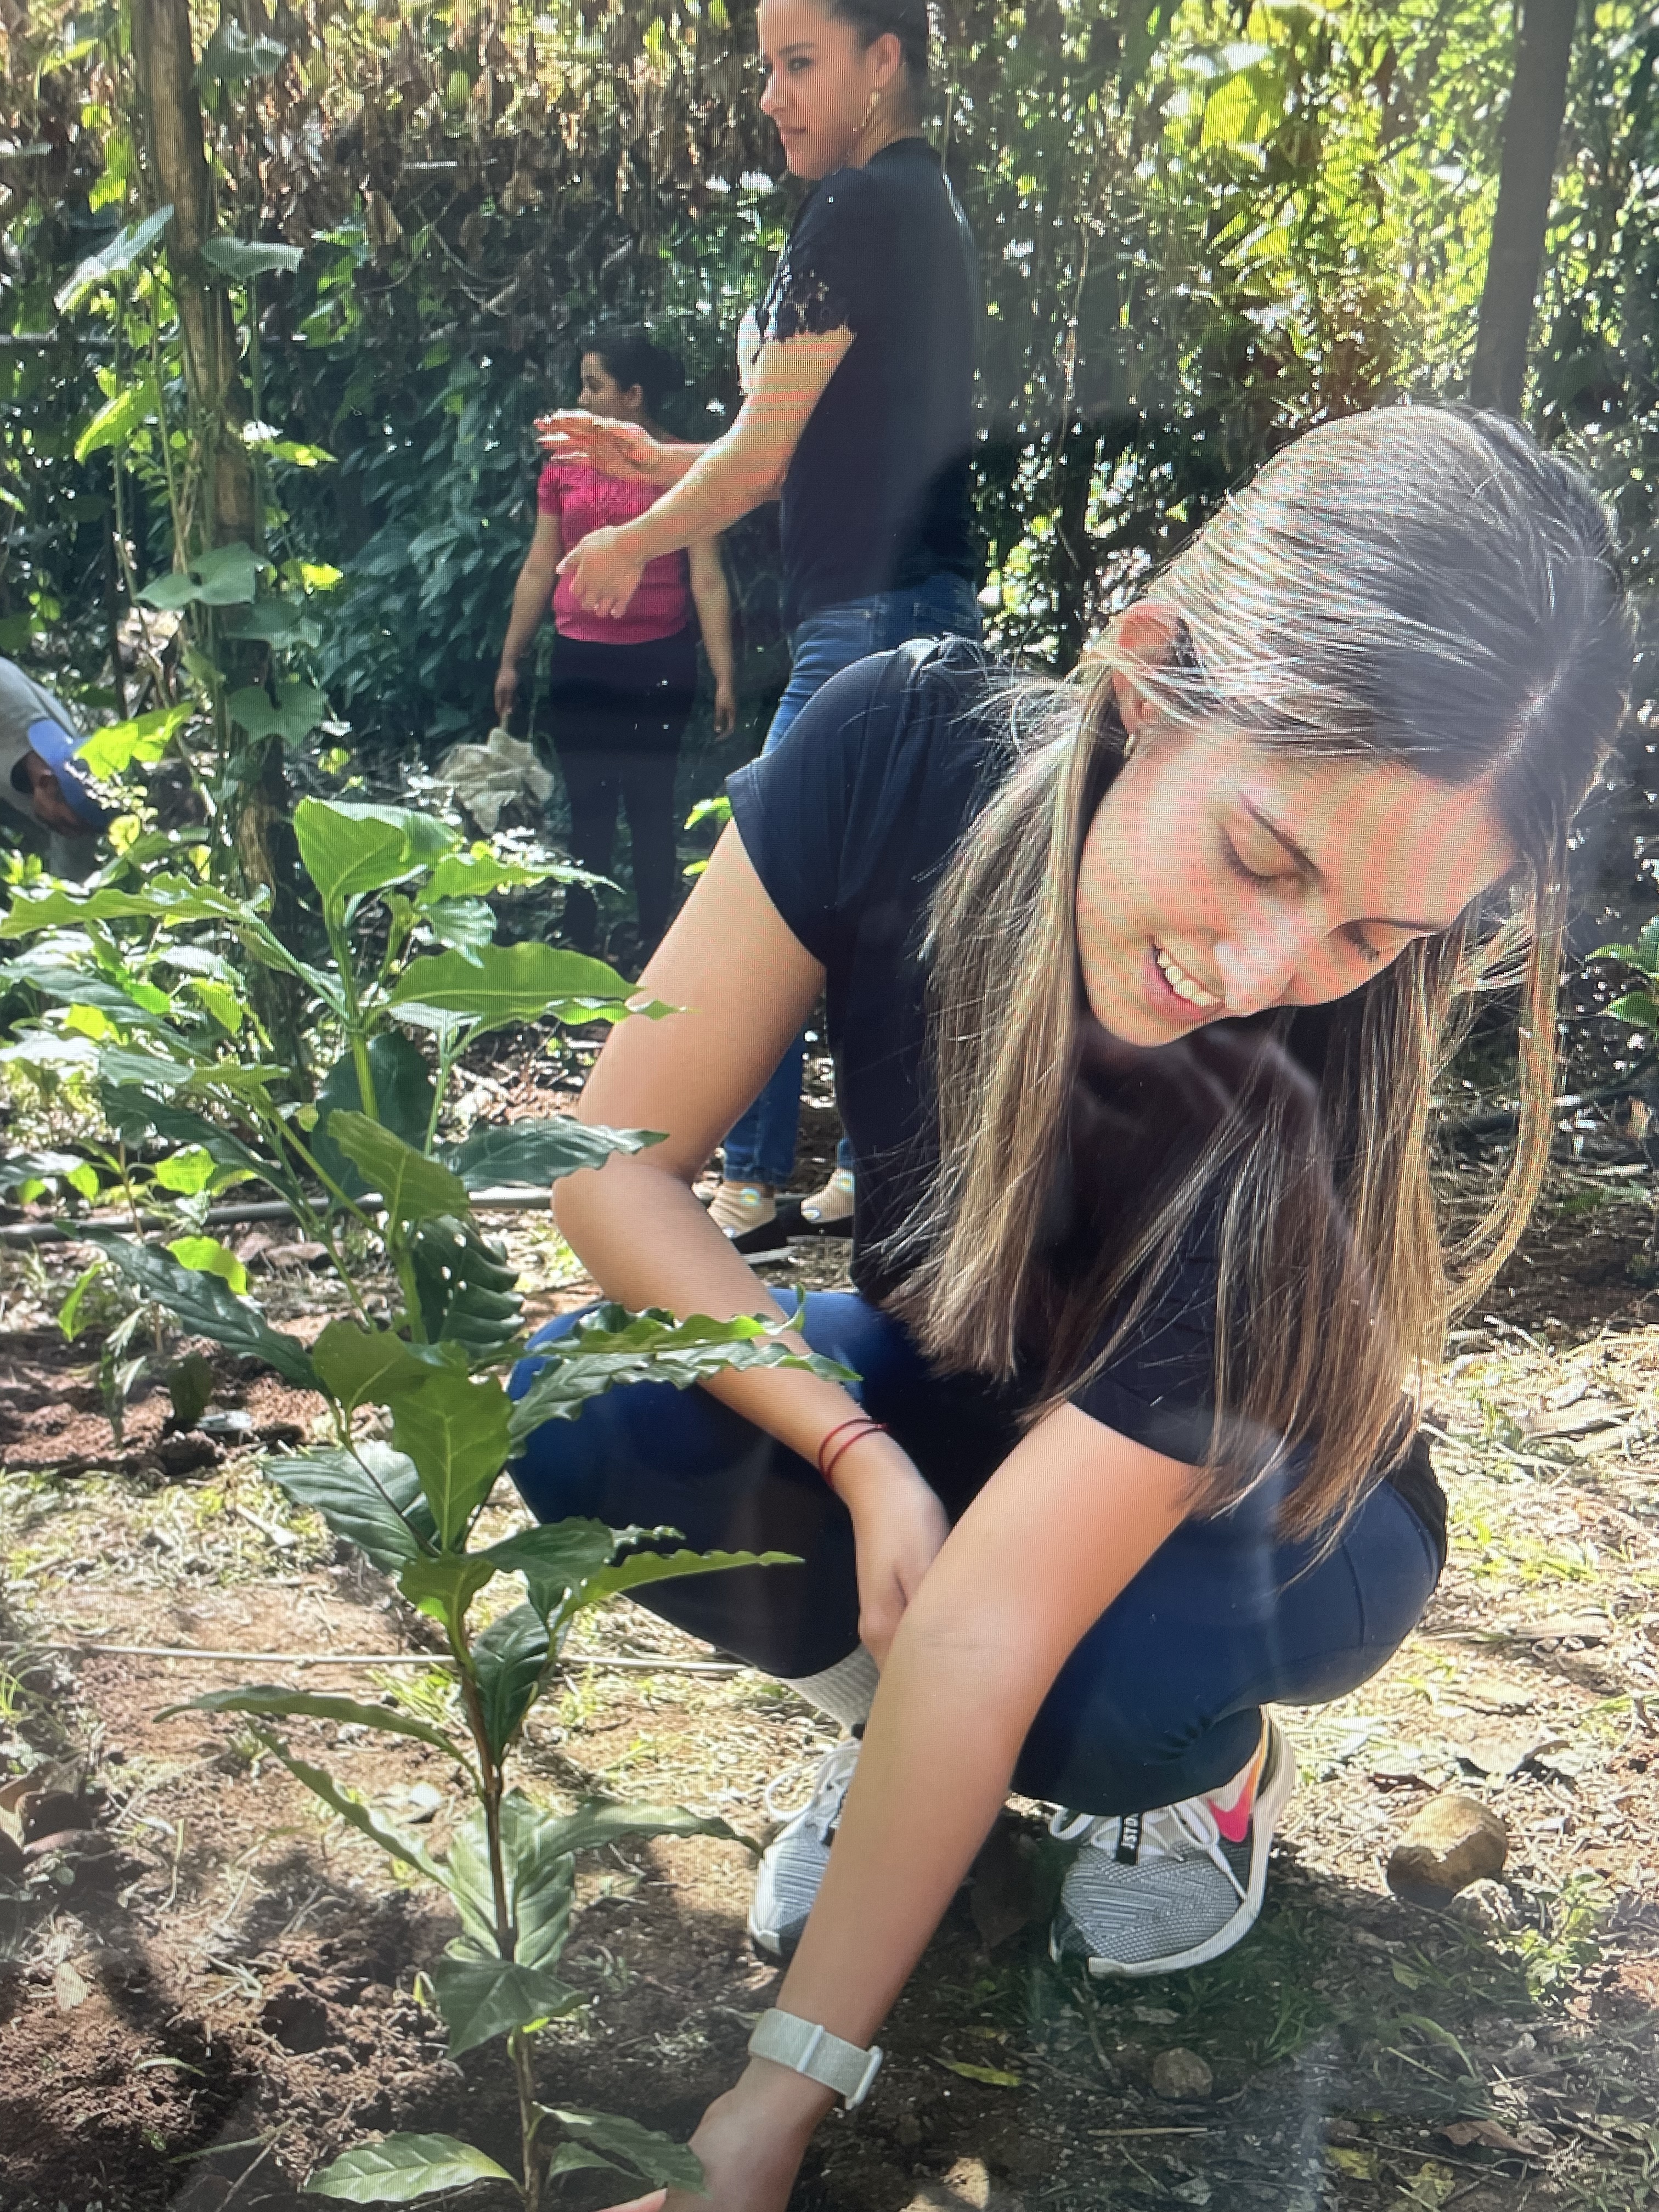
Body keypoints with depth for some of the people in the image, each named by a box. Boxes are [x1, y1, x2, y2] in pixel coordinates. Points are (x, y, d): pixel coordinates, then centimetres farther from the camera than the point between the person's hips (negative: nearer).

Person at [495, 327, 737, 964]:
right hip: (581, 661, 3)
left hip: (659, 661, -3)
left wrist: (725, 675, -10)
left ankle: (655, 952, 15)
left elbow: (708, 581, -5)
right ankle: (577, 948, 18)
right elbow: (538, 570, 11)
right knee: (586, 809, 8)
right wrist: (510, 660, 12)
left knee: (651, 806, 4)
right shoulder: (565, 465, 7)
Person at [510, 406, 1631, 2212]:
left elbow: (994, 1628, -36)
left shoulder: (1307, 1123, -37)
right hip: (936, 1403, 3)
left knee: (1119, 1685, -37)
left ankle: (1214, 1768, 3)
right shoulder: (907, 755, -29)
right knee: (587, 1430, -26)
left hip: (1260, 1510, -2)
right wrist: (860, 1458, -30)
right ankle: (901, 1716, 4)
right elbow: (618, 1166, -21)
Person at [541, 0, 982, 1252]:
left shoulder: (855, 213, -11)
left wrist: (631, 545, 5)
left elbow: (761, 459, -11)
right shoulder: (931, 212, 20)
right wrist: (656, 462, 21)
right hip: (930, 607, 10)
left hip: (870, 621, -10)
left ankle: (752, 1192, 7)